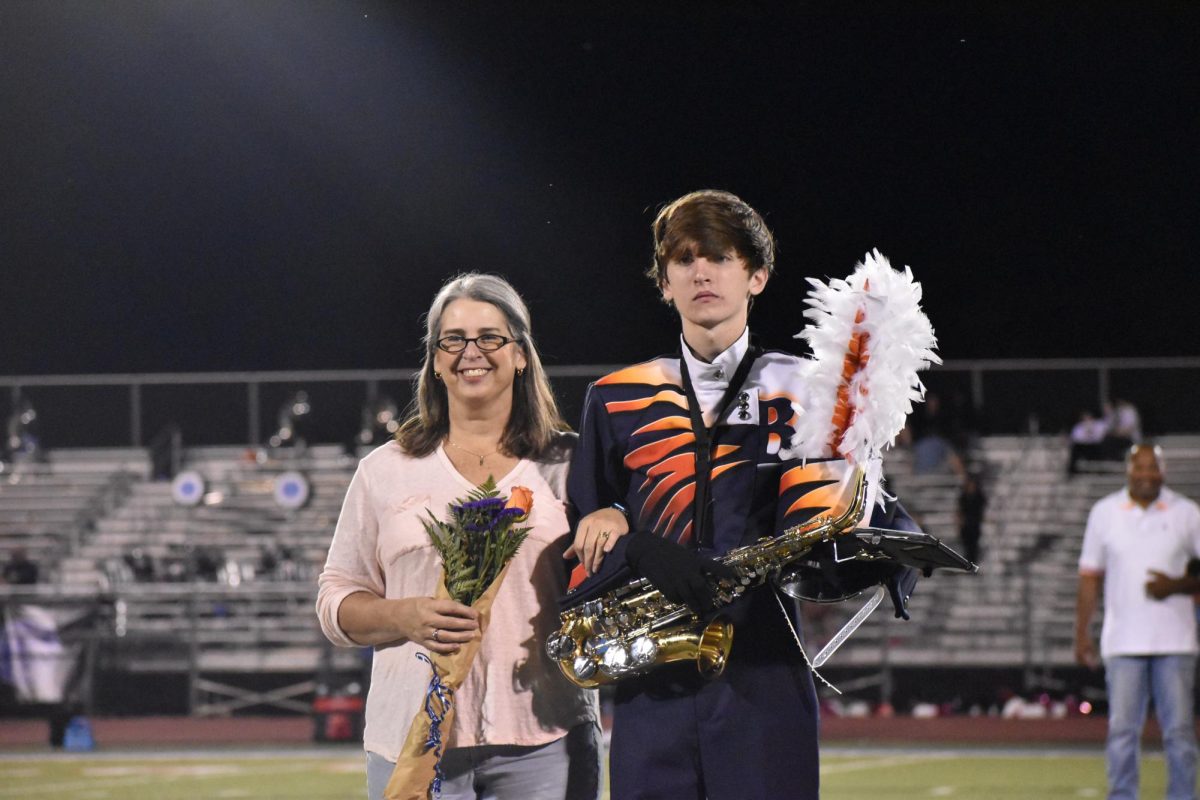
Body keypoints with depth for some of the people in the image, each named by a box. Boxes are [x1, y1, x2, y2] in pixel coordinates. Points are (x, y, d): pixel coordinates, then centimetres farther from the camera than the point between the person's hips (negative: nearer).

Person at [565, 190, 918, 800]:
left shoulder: (801, 392, 8)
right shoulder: (615, 400, 12)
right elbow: (580, 541, 12)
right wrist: (637, 547, -8)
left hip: (765, 675, -1)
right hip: (651, 682, 1)